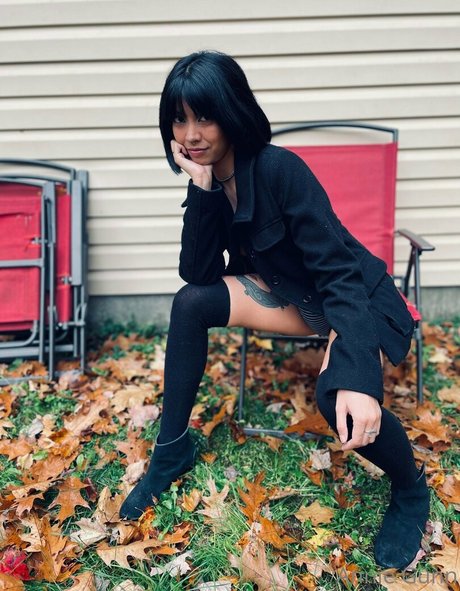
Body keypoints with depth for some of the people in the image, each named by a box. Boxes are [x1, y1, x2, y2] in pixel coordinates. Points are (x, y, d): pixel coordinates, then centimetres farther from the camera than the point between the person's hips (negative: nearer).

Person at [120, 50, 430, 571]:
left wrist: (356, 377, -43)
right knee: (190, 304, -14)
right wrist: (202, 188, -26)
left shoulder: (278, 168, -26)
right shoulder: (209, 179, -6)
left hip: (356, 298, -6)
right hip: (291, 293, 6)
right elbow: (197, 273, -14)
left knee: (337, 394, -34)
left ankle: (411, 491, 0)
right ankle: (173, 448, 2)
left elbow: (338, 270, -31)